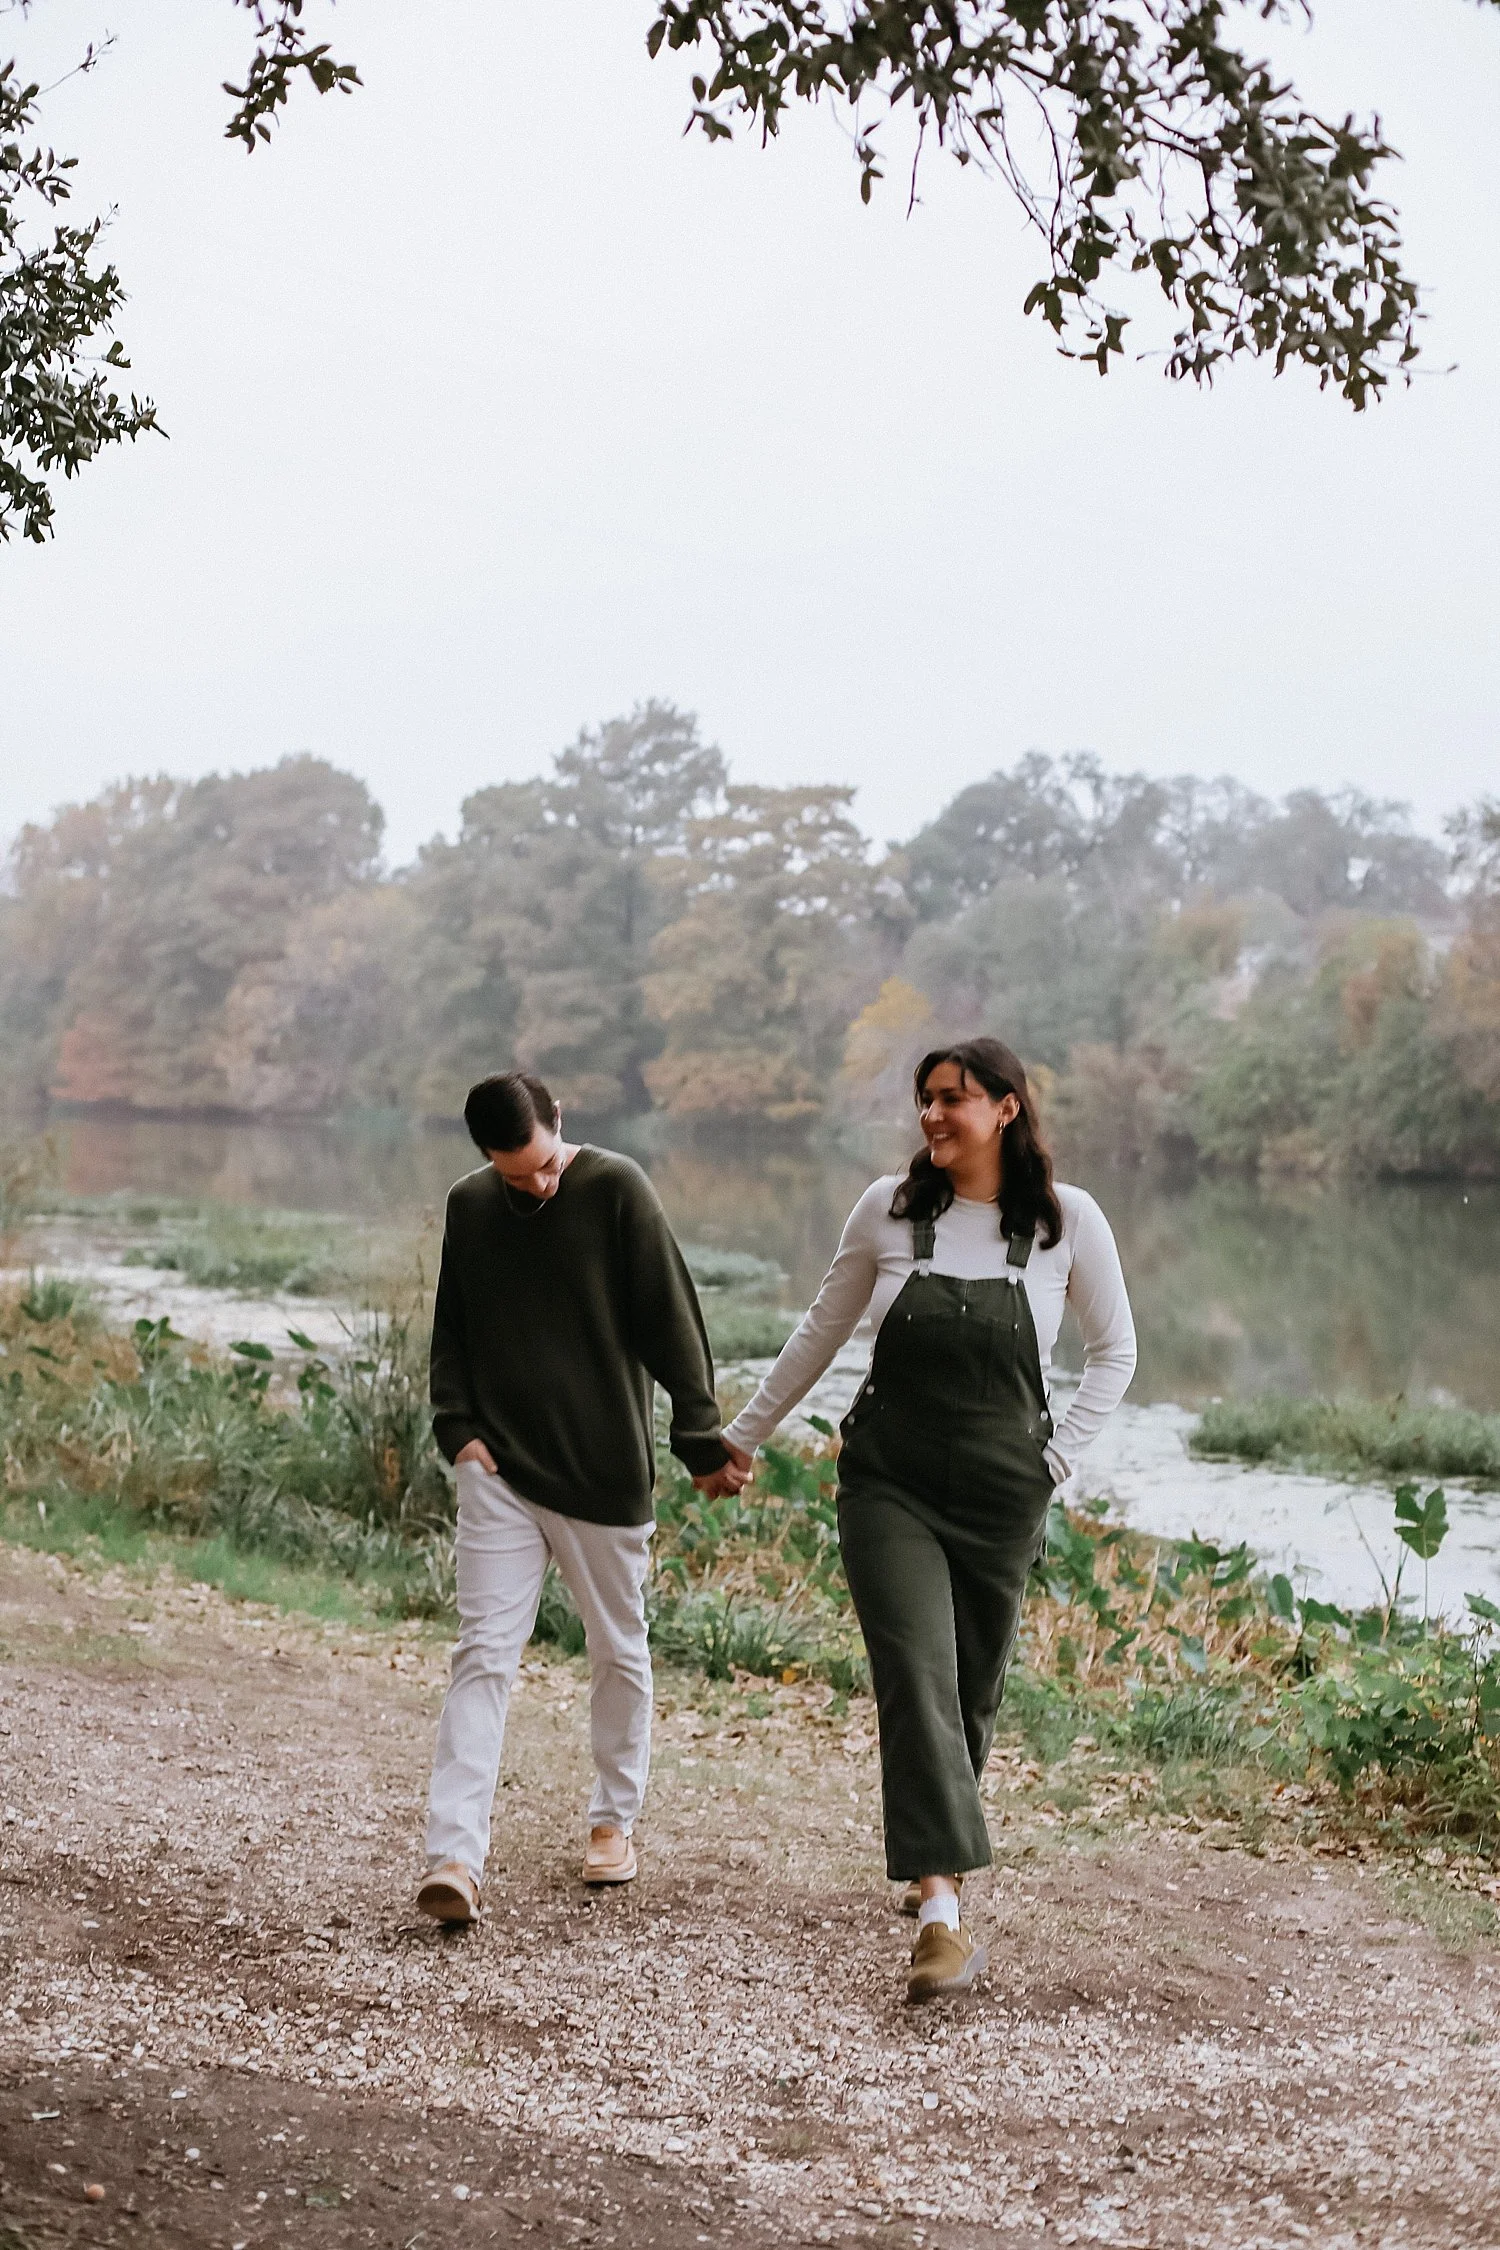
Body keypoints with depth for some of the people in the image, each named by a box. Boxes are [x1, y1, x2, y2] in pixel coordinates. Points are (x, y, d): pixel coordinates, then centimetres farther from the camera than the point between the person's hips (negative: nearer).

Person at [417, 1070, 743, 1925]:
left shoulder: (617, 1188, -9)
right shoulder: (470, 1206, 3)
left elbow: (672, 1321, -8)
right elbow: (452, 1329, 12)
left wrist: (702, 1440, -9)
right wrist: (458, 1426, -1)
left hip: (606, 1470, -2)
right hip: (501, 1472, 2)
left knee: (619, 1651, 12)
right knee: (484, 1655, -6)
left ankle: (615, 1820, 31)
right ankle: (456, 1856, -10)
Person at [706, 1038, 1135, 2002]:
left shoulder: (1068, 1220, -4)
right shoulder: (889, 1208, -1)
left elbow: (1115, 1352, 9)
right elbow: (822, 1332, 12)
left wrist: (1060, 1457, 0)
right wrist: (742, 1435, 17)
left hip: (1000, 1495, 1)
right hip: (888, 1483, 0)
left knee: (971, 1691, 11)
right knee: (916, 1679, -15)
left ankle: (933, 1857, 37)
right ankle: (943, 1914, -19)